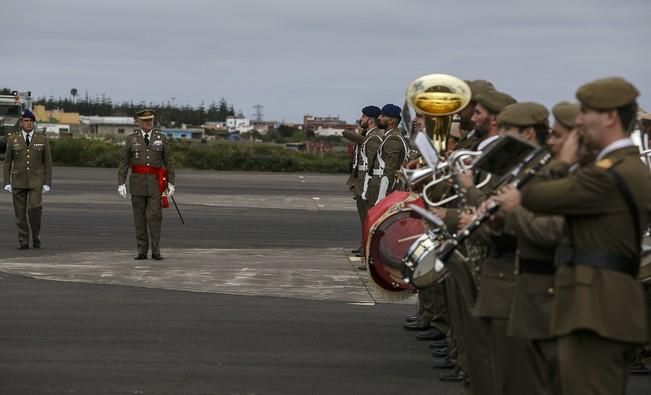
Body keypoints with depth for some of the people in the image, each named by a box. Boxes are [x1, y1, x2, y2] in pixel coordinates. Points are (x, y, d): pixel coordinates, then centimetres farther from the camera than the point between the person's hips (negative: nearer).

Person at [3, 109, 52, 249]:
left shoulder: (43, 139, -1)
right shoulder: (12, 140, 1)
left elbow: (48, 163, 1)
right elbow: (7, 162, 4)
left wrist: (47, 183, -5)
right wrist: (7, 183, -3)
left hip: (36, 181, -1)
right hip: (19, 181, 1)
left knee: (35, 208, -18)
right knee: (20, 212, 0)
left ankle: (36, 235, 4)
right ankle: (23, 242, 10)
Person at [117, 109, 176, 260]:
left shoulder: (161, 138, 2)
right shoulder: (131, 139, 2)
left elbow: (168, 162, 4)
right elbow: (124, 162, 1)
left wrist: (171, 183, -2)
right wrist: (121, 184, -7)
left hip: (155, 182, -1)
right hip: (138, 181, 1)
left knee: (154, 216, -8)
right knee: (140, 217, 3)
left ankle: (156, 251, -1)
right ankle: (142, 251, 10)